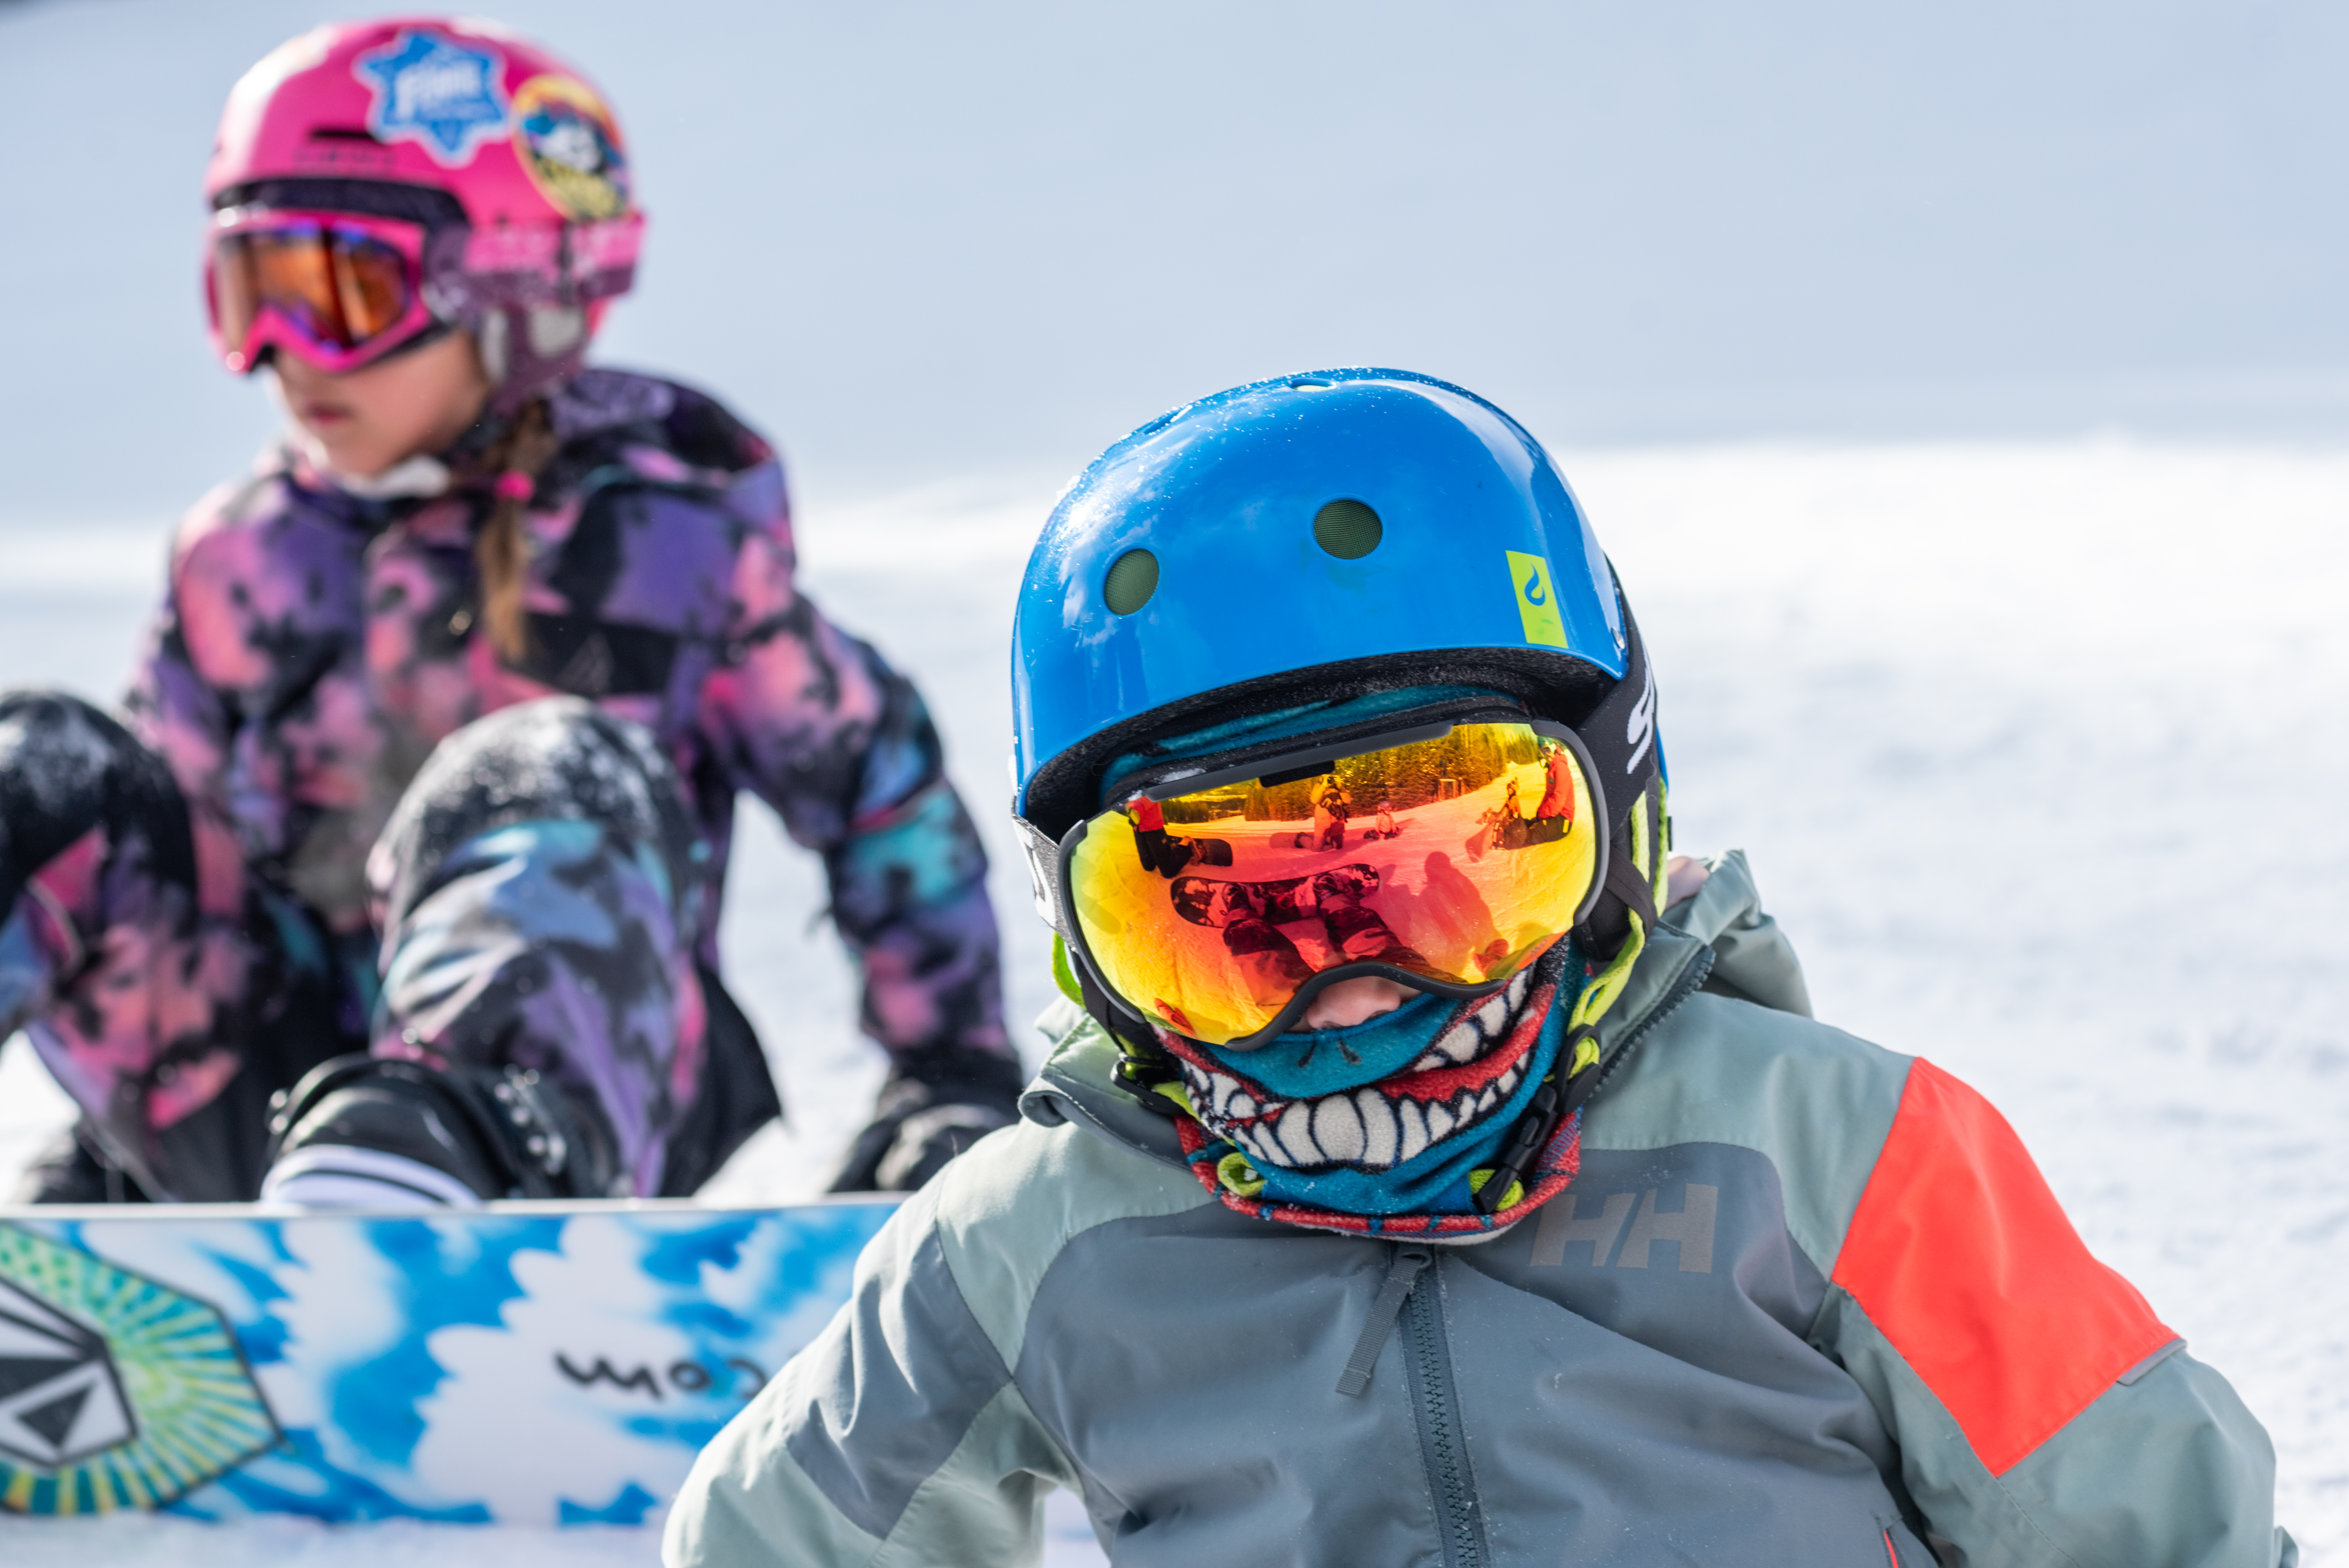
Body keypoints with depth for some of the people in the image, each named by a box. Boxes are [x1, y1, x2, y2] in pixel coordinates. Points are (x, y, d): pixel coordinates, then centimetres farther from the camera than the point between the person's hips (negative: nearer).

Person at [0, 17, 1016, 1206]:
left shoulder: (669, 530, 3)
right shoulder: (240, 562, 12)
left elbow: (879, 788, 9)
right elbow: (177, 861, 20)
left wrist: (959, 1080, 7)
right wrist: (106, 1151, 15)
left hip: (596, 1095, -3)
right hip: (273, 1119, 4)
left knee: (558, 776, -32)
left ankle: (447, 1149, -64)